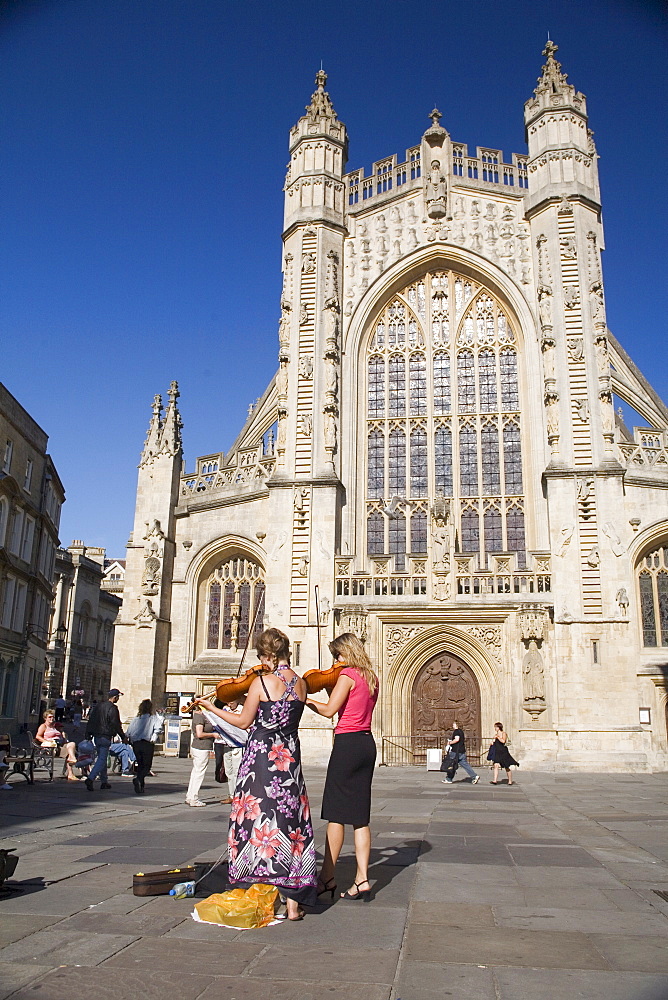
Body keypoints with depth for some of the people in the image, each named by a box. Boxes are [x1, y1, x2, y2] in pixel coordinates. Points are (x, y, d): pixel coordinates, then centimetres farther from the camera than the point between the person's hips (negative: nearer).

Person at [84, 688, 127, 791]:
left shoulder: (98, 705, 10)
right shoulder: (112, 708, -13)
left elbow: (90, 720, 14)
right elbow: (116, 725, -12)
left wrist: (88, 734, 22)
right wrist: (123, 737, -3)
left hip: (96, 736, 8)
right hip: (105, 737, -8)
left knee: (101, 758, 16)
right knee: (102, 759, -6)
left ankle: (104, 781, 22)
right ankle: (90, 778, -21)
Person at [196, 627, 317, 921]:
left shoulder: (261, 682, -12)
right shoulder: (301, 683, 2)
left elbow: (244, 722, -3)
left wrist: (213, 708, 10)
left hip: (261, 758, -4)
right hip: (290, 759, 4)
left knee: (258, 821, 7)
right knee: (291, 823, 8)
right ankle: (293, 902, 10)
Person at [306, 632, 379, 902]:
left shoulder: (348, 675, -11)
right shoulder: (371, 678, 14)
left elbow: (329, 710, -18)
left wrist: (307, 701, -3)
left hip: (348, 744, -8)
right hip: (367, 743, 8)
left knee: (335, 814, 1)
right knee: (360, 816, 9)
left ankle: (327, 878, 9)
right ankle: (362, 880, 9)